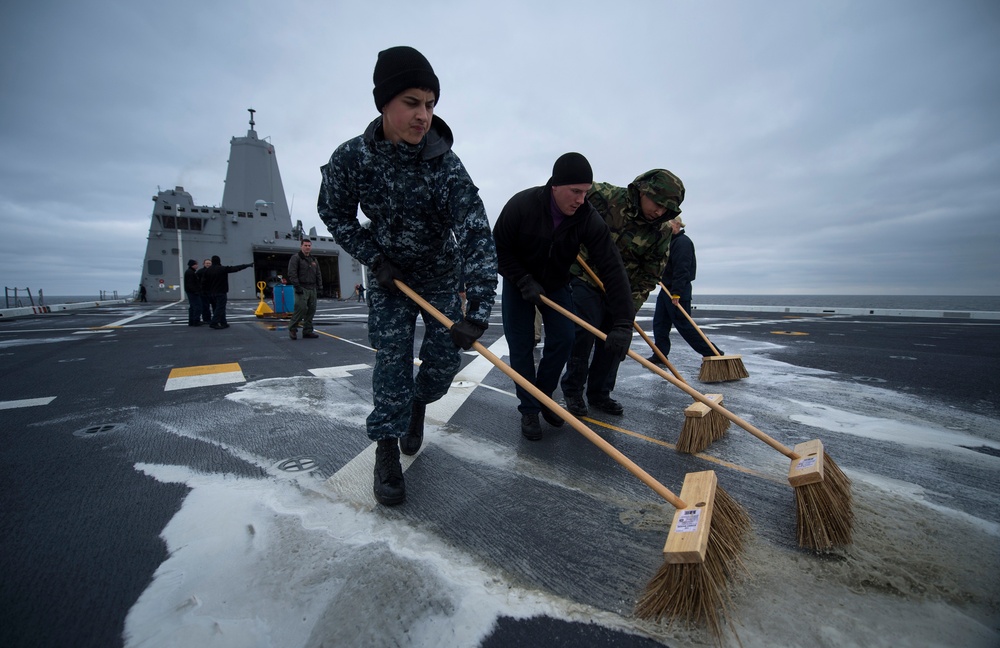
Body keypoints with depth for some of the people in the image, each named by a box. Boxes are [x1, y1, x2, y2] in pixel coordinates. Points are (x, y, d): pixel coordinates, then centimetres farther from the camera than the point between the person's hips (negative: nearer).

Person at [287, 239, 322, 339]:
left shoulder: (313, 260, 19)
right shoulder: (295, 258, -3)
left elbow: (318, 274, 24)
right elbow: (292, 274, -11)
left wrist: (320, 284, 11)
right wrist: (297, 286, -17)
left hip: (312, 289, 7)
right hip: (302, 289, -7)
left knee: (311, 309, 4)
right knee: (302, 308, -14)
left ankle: (307, 331, 12)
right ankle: (292, 329, 2)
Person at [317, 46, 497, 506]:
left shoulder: (444, 165, -24)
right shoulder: (350, 158, -17)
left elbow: (476, 234, -33)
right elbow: (335, 214, 0)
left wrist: (478, 311, -41)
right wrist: (374, 259, -11)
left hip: (441, 276, 0)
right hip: (388, 277, 0)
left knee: (445, 360, 4)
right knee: (391, 360, -3)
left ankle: (417, 403, 38)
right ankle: (386, 449, 13)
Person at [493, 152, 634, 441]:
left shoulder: (590, 219, -23)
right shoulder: (521, 205, -27)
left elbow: (613, 269, -27)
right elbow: (499, 248, -15)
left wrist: (622, 324, -33)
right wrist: (524, 281, -24)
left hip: (556, 285, 2)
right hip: (518, 284, -2)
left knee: (564, 339, -6)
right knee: (521, 347, -3)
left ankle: (544, 396, 18)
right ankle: (529, 410, 12)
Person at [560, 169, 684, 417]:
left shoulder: (662, 230, -7)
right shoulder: (604, 195, -19)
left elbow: (652, 272, -2)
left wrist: (632, 304, -9)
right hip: (585, 278, -4)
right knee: (584, 334, -13)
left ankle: (600, 393, 21)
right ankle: (572, 391, 6)